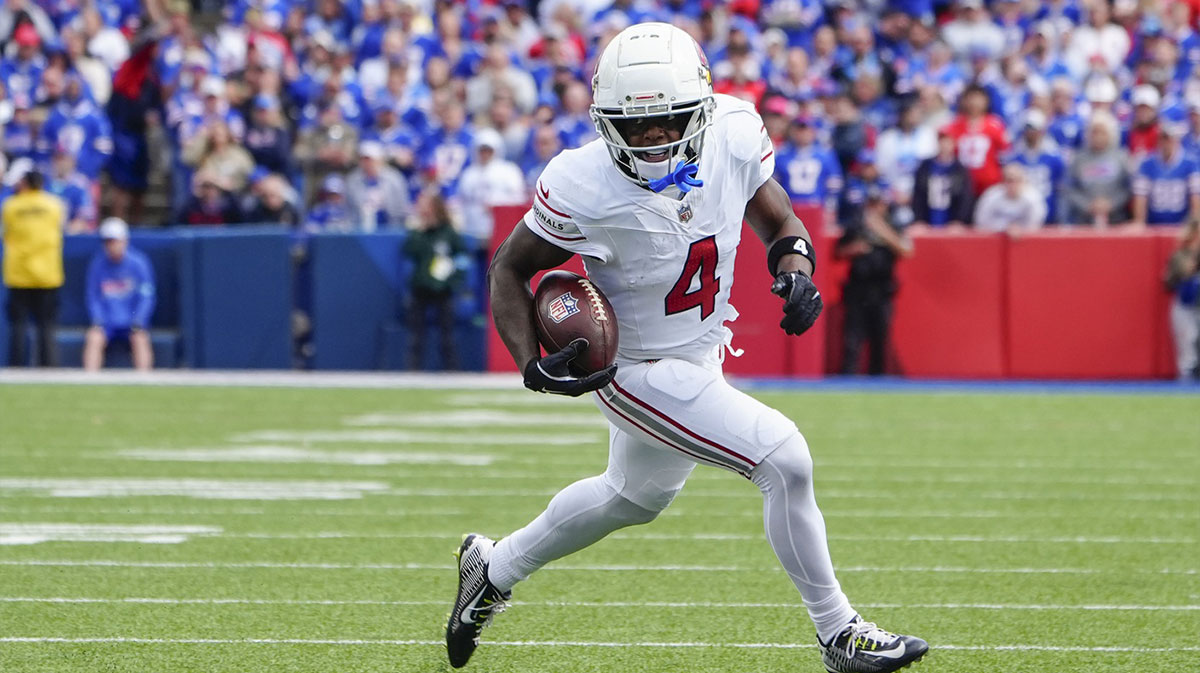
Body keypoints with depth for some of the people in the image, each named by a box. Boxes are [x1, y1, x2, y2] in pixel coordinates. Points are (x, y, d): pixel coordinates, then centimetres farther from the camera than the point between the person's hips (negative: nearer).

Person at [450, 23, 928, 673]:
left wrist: (795, 269, -19)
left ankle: (493, 569, 50)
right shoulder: (585, 187, -29)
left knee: (633, 497, 29)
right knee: (785, 461, -17)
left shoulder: (734, 135, -16)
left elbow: (776, 219, 3)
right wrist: (533, 366, -27)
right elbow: (511, 268, -14)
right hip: (640, 370, -7)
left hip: (699, 352, 7)